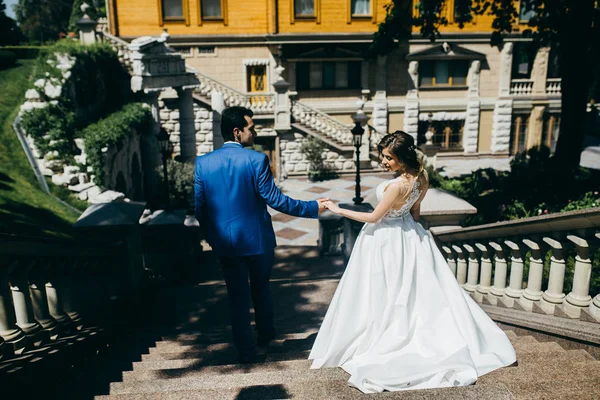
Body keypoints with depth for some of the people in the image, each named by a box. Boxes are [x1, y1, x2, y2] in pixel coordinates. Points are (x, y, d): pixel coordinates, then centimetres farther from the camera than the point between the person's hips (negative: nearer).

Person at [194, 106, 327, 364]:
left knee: (237, 297, 12)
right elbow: (274, 199, -17)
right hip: (257, 238, -1)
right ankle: (265, 335, 40)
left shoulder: (203, 163, -4)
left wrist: (211, 236, 15)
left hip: (225, 242, 2)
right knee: (261, 289, 22)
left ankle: (246, 351, 20)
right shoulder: (257, 160, -15)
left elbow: (199, 206, 0)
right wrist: (313, 208, -7)